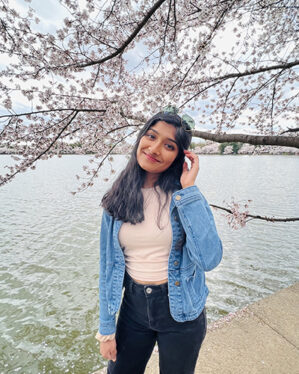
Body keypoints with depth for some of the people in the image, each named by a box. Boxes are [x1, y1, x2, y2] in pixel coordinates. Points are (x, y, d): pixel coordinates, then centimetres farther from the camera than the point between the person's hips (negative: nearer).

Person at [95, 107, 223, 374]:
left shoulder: (186, 197, -14)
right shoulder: (117, 199, -8)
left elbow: (210, 259, -26)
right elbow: (109, 266, -2)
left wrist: (188, 190, -26)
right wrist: (106, 328, 3)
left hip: (181, 309, -1)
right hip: (134, 305, 2)